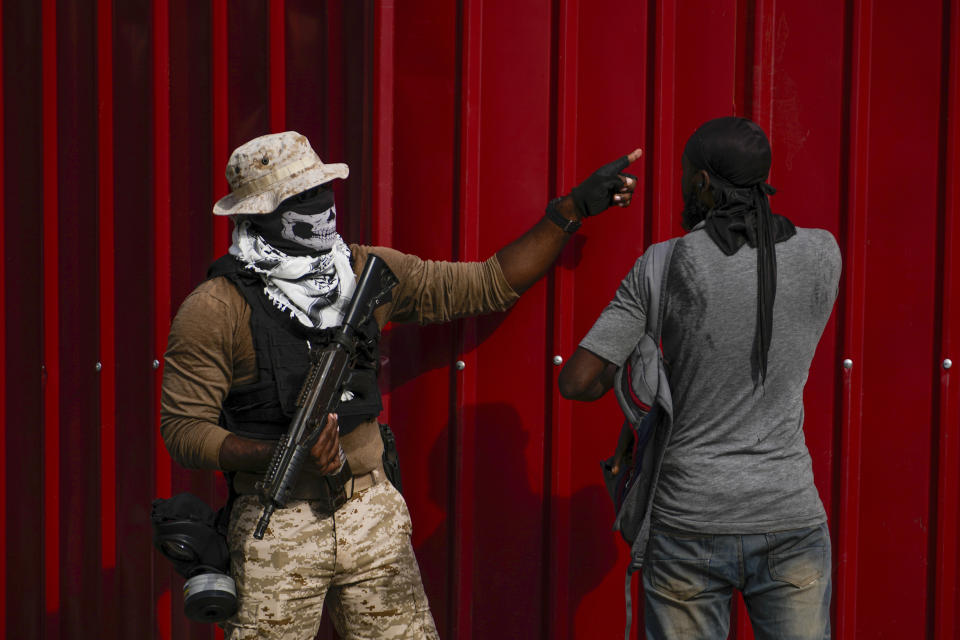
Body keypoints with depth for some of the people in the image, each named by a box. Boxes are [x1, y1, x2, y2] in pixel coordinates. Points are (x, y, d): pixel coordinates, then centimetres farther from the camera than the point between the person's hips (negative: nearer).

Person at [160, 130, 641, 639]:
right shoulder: (214, 309, -8)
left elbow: (489, 284, 11)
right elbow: (183, 428, -9)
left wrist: (573, 208, 8)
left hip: (374, 517, 4)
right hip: (275, 527, -4)